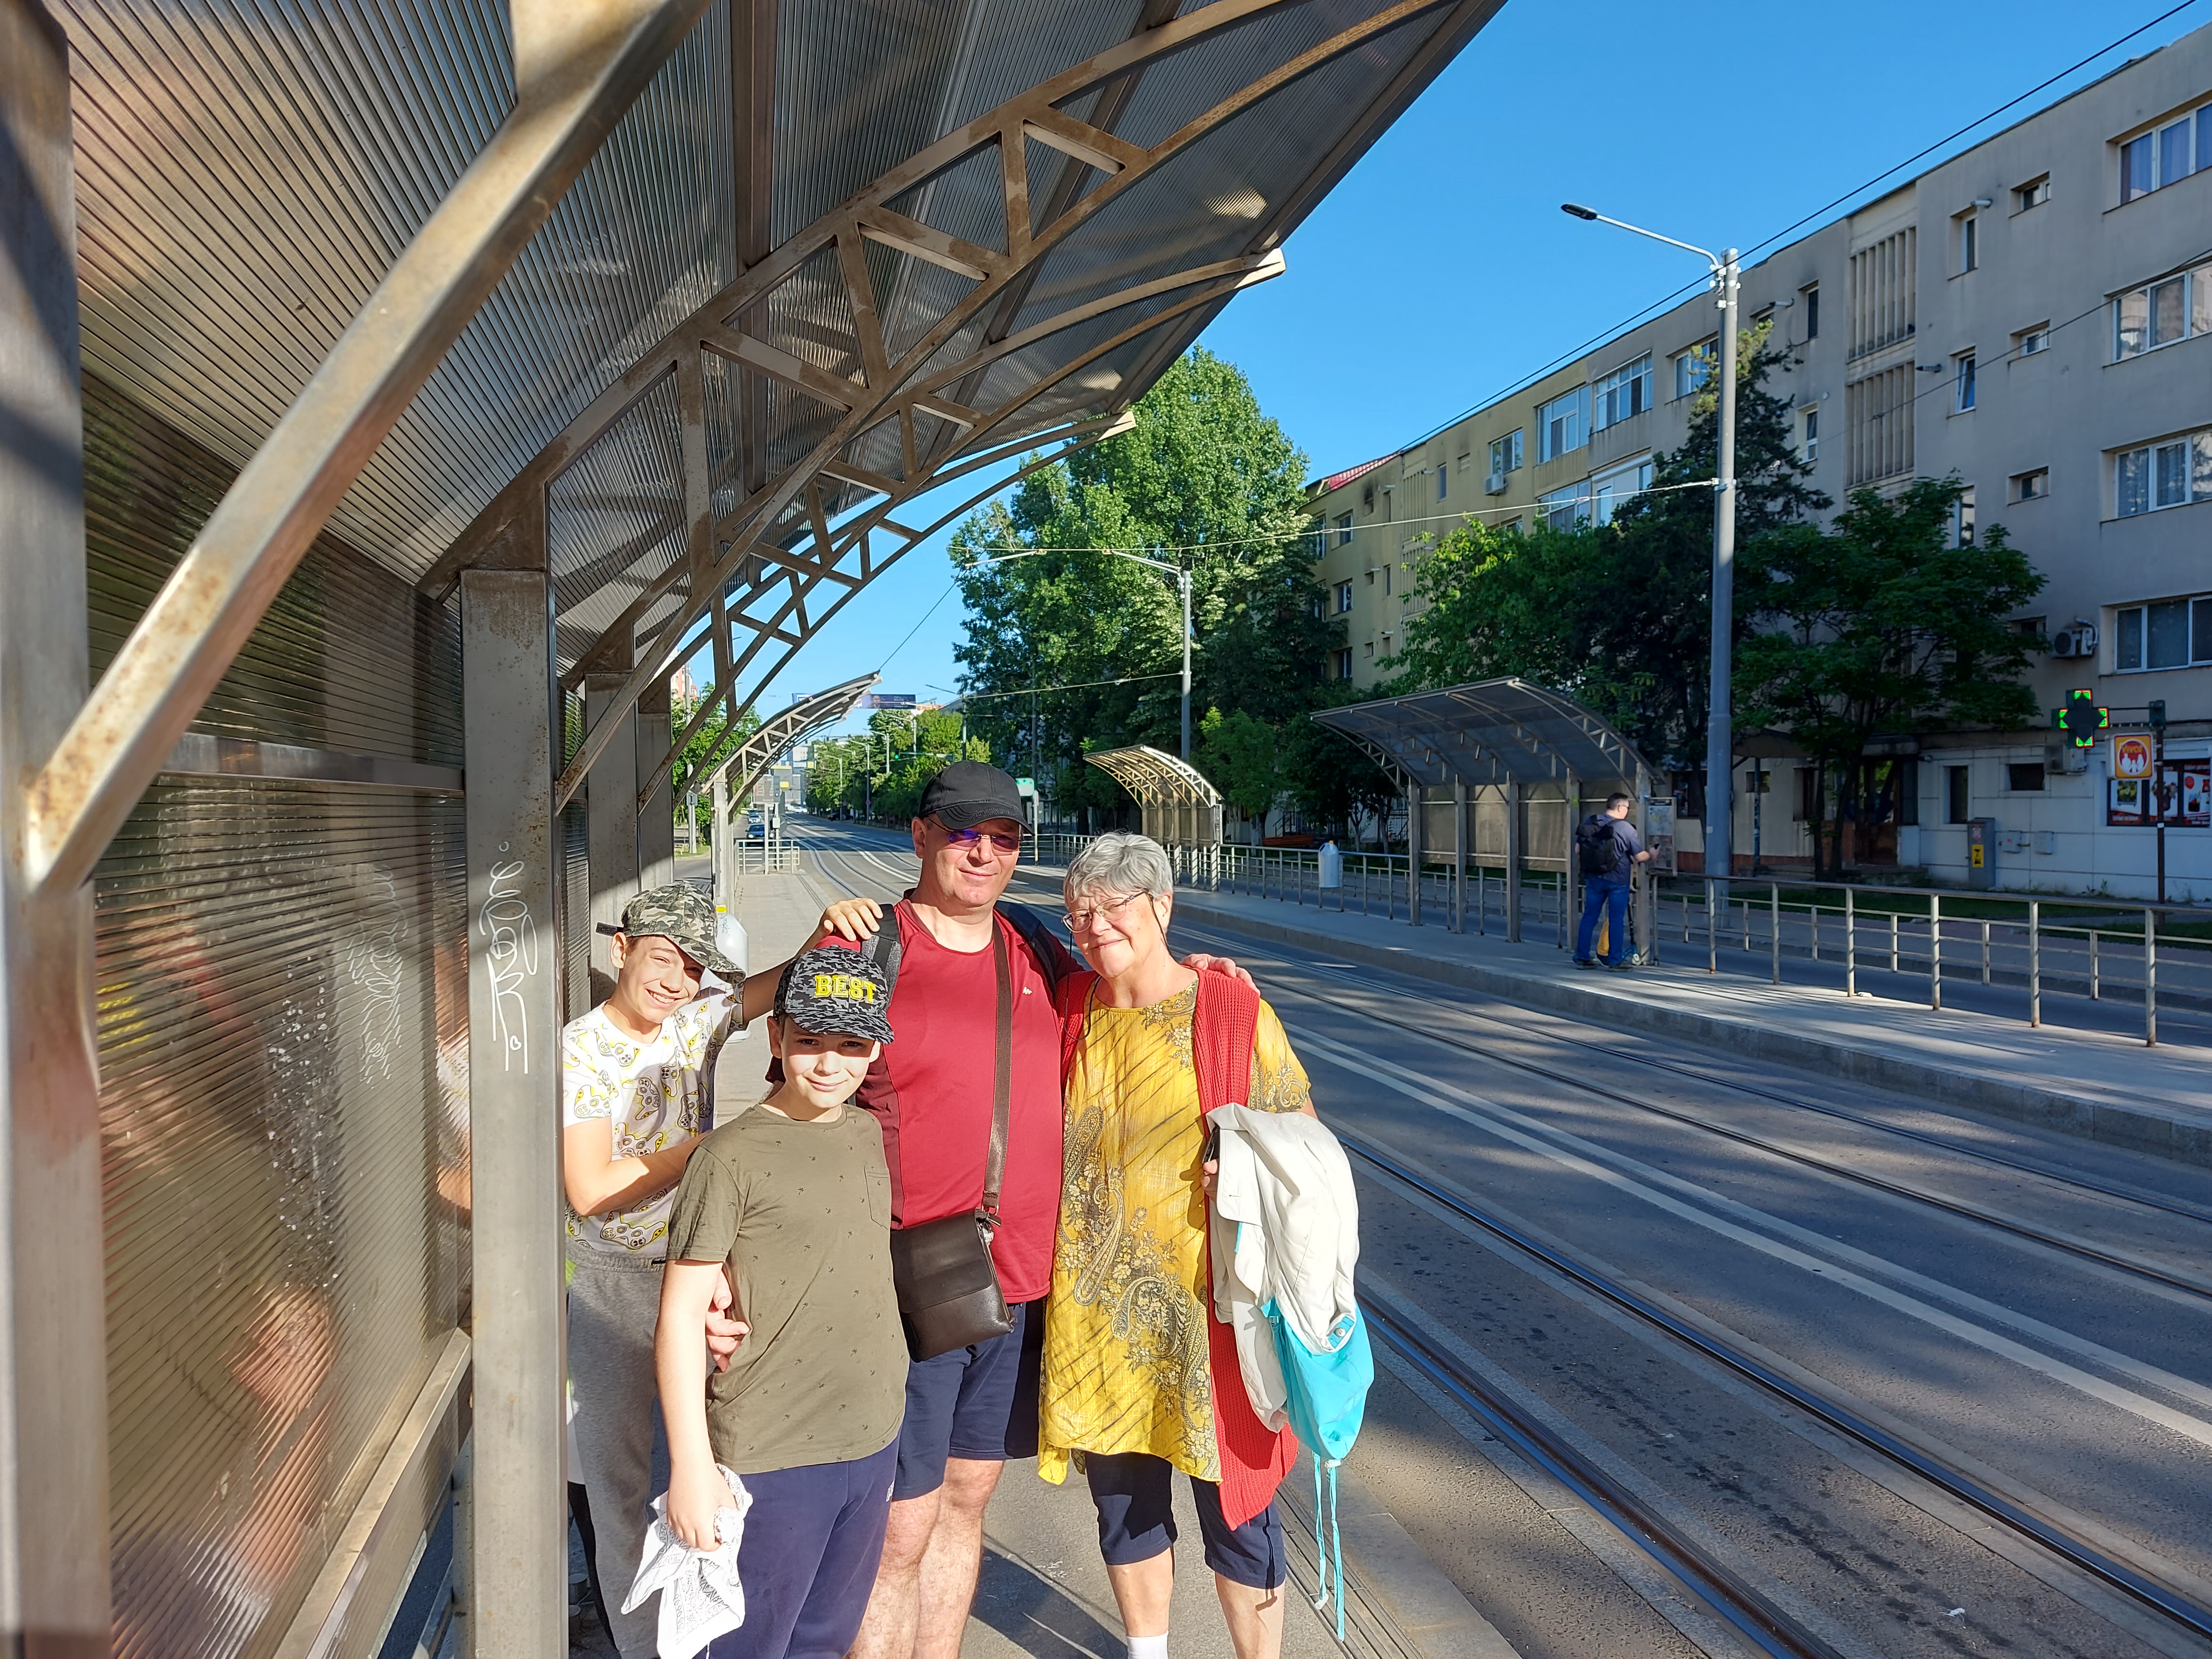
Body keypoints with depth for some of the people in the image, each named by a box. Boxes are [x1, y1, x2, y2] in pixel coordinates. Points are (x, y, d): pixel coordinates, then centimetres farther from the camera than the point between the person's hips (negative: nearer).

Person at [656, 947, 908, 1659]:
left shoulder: (873, 1136, 5)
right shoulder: (733, 1154, -14)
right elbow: (682, 1313, -13)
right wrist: (692, 1465, -15)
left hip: (875, 1440, 6)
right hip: (771, 1456, -6)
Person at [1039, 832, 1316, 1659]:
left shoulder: (1233, 1015, -10)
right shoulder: (1068, 1010, 2)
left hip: (1205, 1302, -4)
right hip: (1094, 1304, 4)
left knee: (1233, 1505, 9)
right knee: (1122, 1499, 19)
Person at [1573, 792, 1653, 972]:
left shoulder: (1589, 822, 1)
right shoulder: (1626, 828, -12)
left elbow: (1577, 850, 4)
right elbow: (1640, 857, -7)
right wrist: (1651, 855, 14)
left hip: (1593, 878, 4)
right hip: (1617, 881, -4)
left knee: (1589, 917, 10)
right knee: (1616, 920, 3)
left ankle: (1582, 957, 14)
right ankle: (1615, 960, 6)